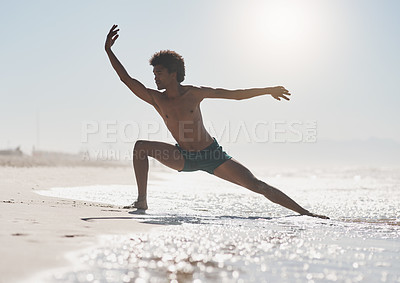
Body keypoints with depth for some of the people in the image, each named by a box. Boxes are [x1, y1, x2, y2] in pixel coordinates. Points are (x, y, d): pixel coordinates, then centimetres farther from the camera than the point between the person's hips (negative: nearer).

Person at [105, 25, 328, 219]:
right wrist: (109, 51, -12)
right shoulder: (156, 99, -5)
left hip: (213, 156, -2)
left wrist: (268, 90, 0)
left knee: (257, 185, -11)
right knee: (141, 146, -16)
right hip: (184, 158, 2)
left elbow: (234, 94, -2)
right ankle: (142, 201, -10)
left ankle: (304, 212, -7)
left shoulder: (193, 94, -10)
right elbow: (126, 78, -7)